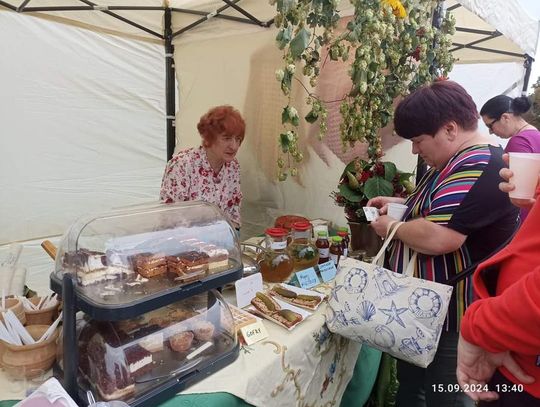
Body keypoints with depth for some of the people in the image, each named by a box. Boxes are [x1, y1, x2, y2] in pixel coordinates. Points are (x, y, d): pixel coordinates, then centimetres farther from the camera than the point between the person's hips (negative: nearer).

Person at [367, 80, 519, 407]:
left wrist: (393, 227, -16)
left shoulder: (481, 169, -25)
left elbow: (436, 237, -35)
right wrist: (401, 204, 7)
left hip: (450, 318, -10)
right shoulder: (460, 162, 9)